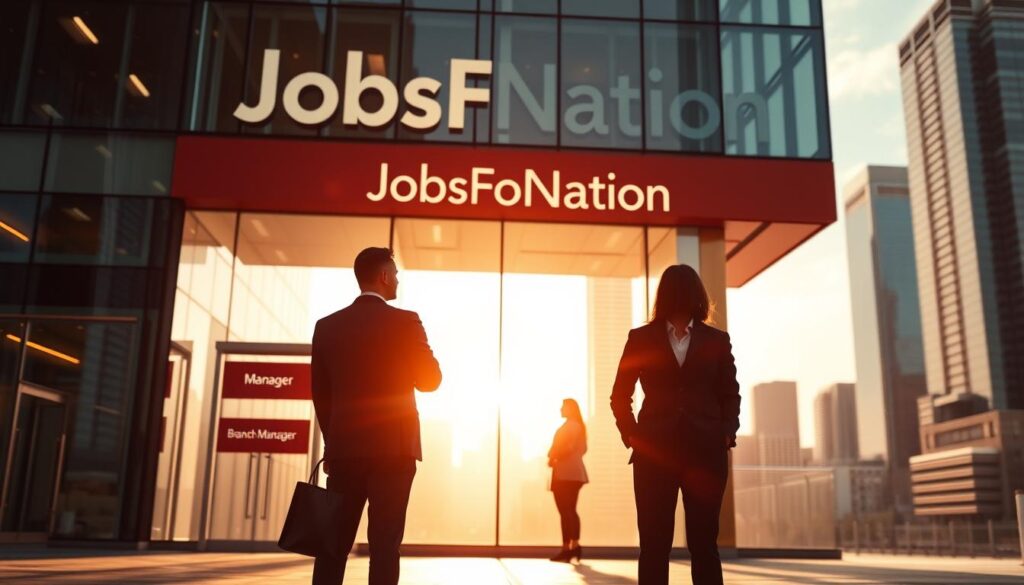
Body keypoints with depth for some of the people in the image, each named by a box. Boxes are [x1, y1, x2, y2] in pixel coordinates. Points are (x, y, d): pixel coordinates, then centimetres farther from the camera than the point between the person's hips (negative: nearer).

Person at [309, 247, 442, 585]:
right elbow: (430, 380, 1)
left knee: (334, 543, 7)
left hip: (343, 448, 4)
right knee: (384, 544, -1)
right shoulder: (405, 322, -6)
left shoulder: (327, 326, 6)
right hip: (393, 447, -3)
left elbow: (320, 393, 9)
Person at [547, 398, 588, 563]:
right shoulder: (579, 426, 17)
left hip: (565, 474, -10)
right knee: (571, 510, 14)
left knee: (565, 511, -10)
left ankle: (566, 549, -12)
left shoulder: (569, 426, -11)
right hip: (574, 473, 10)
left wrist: (553, 458, -6)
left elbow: (566, 446, -22)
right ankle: (575, 546, 13)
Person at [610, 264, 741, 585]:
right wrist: (631, 434, -2)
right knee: (654, 544, -1)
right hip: (654, 451, 0)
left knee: (704, 543, 2)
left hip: (705, 451, 1)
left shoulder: (716, 340, 12)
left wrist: (727, 433, -2)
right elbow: (620, 395, 11)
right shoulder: (641, 338, 9)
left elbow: (730, 394, 14)